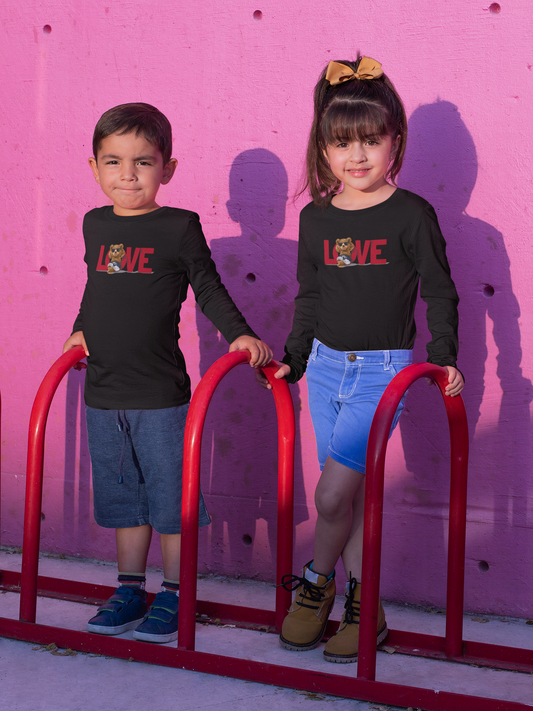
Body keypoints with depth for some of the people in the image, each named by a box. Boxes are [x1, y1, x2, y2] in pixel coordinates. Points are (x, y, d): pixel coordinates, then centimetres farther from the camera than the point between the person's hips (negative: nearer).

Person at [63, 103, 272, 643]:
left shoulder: (179, 227, -7)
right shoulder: (95, 225, 7)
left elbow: (208, 290, -2)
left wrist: (240, 335, -13)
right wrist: (82, 329, 15)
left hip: (161, 396, -5)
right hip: (103, 395, 5)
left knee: (171, 497, 4)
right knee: (122, 497, 15)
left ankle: (173, 595, 18)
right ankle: (130, 589, 28)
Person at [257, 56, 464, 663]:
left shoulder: (411, 214, -7)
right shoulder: (316, 217, 5)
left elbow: (439, 291, -1)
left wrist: (444, 356, -9)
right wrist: (294, 359, 16)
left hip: (383, 371, -4)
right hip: (326, 366, 5)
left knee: (331, 494, -13)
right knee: (350, 495, 10)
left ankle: (317, 582, 13)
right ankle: (362, 607, 23)